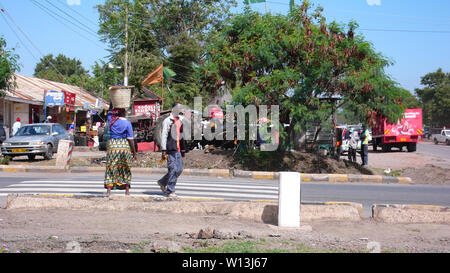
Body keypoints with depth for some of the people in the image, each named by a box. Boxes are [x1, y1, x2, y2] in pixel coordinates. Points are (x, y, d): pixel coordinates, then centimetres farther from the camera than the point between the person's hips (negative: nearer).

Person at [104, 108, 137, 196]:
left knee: (111, 167, 3)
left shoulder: (112, 119, 0)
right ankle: (127, 190, 10)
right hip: (125, 146, -1)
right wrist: (134, 152, -1)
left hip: (112, 146, 1)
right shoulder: (127, 123, -5)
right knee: (125, 168, 9)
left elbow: (110, 113, 26)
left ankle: (108, 190, -4)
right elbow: (130, 139, -6)